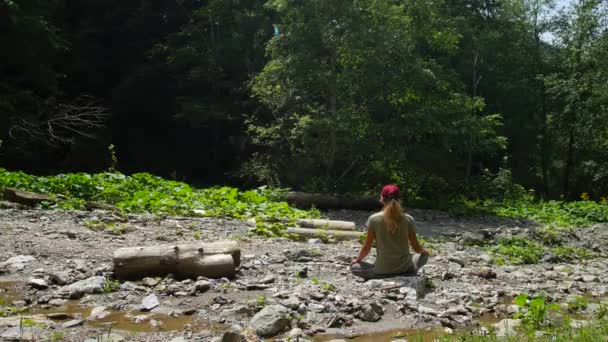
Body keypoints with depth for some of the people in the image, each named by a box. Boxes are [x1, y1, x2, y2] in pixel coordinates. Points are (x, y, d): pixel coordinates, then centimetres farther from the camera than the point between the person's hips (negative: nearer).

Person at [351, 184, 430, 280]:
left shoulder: (374, 219, -7)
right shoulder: (408, 219, -3)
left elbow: (366, 247, -1)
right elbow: (416, 248, 3)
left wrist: (358, 259, 19)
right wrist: (424, 251, 27)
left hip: (382, 270, -2)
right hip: (405, 268, 3)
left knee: (354, 267, 23)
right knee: (424, 256, 33)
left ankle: (378, 278, -1)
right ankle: (407, 275, 7)